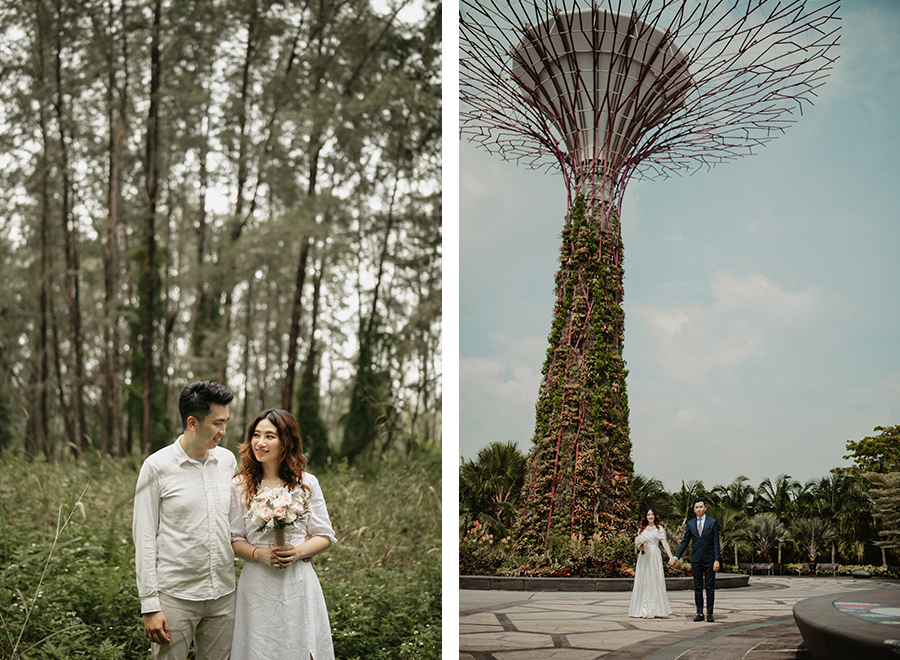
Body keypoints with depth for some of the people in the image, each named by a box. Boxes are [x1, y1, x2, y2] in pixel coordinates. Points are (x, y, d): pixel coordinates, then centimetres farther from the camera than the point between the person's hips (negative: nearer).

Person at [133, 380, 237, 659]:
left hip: (223, 595, 4)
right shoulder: (157, 466, -6)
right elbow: (144, 537, -5)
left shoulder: (228, 461, 7)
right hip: (175, 597, -4)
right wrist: (149, 605, -10)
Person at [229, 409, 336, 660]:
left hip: (299, 582, 1)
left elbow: (324, 535, 5)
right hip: (258, 584, -1)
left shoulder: (307, 484, 3)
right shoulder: (240, 486, 1)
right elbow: (234, 539, 3)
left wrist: (298, 551, -14)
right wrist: (260, 554, -16)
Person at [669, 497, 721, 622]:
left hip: (709, 559, -2)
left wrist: (716, 560, -9)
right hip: (696, 559, 3)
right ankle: (699, 613, 9)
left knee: (710, 587, 1)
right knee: (697, 587, 4)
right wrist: (676, 557, 7)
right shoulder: (690, 524, 8)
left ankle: (710, 613, 6)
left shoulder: (712, 522, 1)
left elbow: (716, 542, -2)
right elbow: (685, 542, 12)